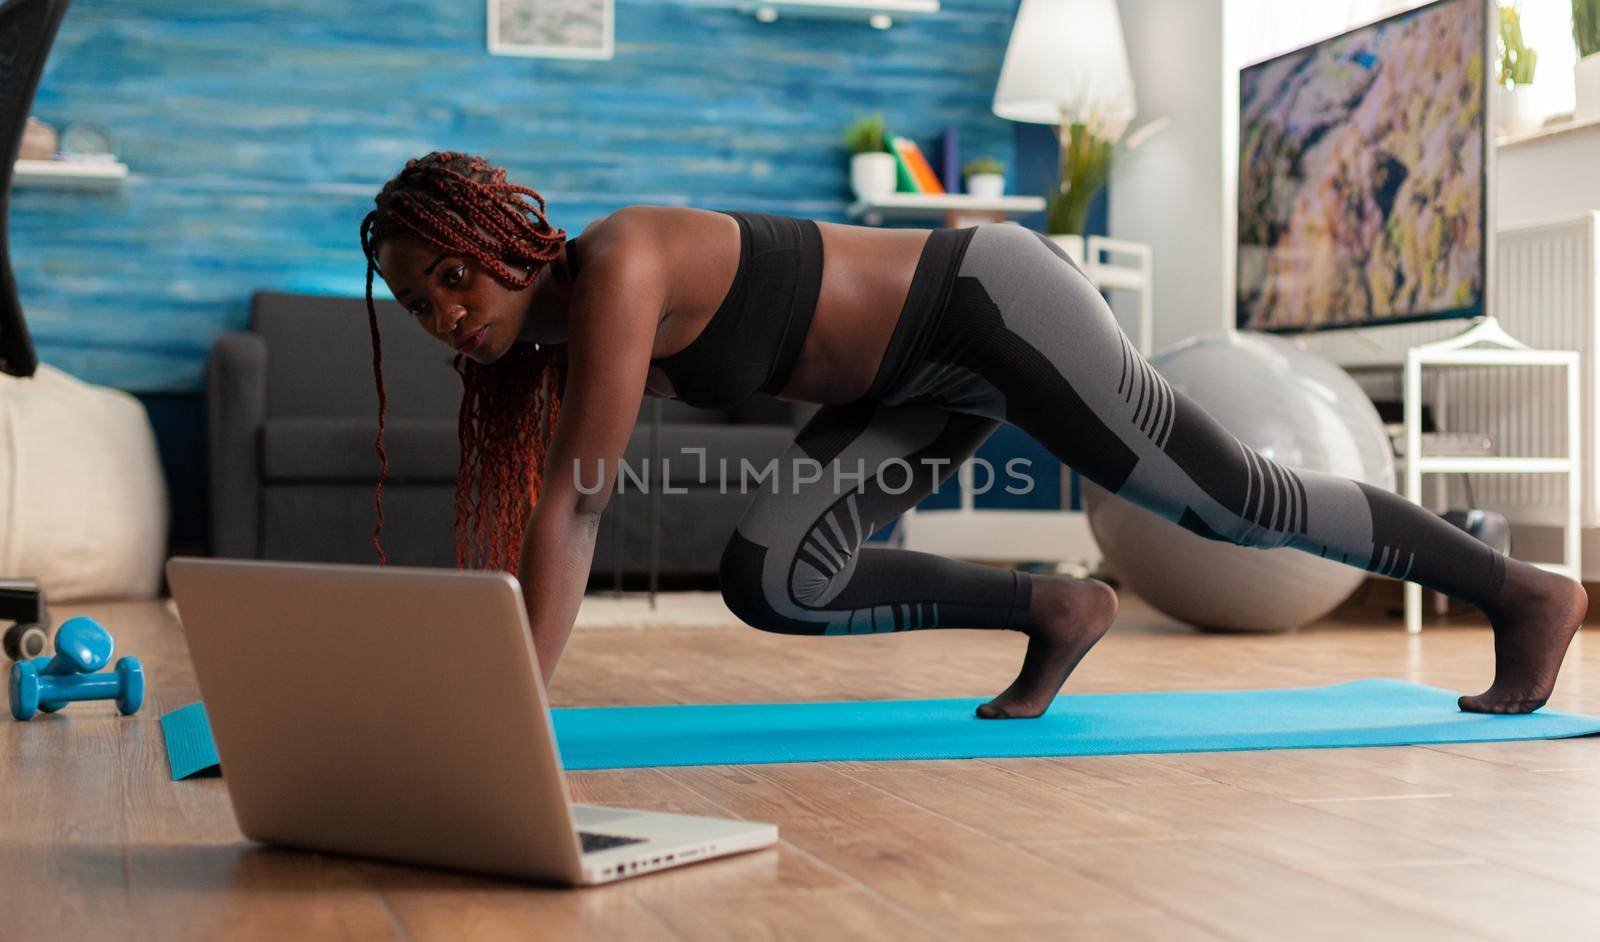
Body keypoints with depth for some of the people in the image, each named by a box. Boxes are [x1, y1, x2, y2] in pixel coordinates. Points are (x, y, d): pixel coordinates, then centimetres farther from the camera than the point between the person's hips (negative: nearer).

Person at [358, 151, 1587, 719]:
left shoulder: (615, 268, -27)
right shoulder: (543, 347, 1)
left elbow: (571, 511, -32)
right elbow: (538, 527, 5)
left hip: (993, 303, -9)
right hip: (922, 380, 9)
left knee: (1239, 503, 2)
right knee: (769, 584, -3)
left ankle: (1524, 591, 22)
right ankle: (1055, 610, 14)